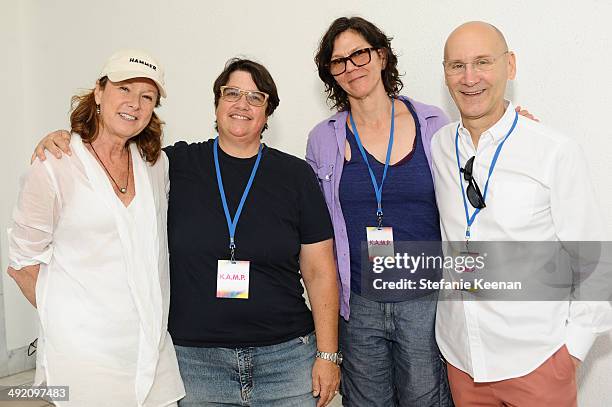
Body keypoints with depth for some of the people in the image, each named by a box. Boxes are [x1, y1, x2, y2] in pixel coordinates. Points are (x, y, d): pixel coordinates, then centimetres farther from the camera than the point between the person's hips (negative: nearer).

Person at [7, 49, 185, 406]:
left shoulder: (157, 163, 6)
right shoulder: (54, 169, -9)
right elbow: (23, 263, -2)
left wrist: (154, 317, 12)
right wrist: (68, 319, 1)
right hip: (85, 348, -4)